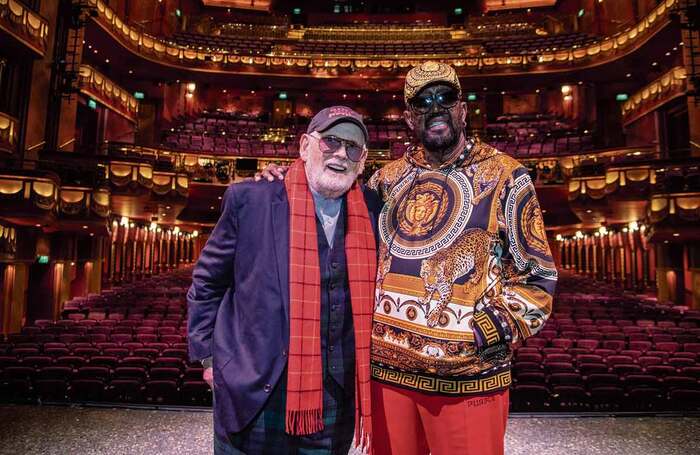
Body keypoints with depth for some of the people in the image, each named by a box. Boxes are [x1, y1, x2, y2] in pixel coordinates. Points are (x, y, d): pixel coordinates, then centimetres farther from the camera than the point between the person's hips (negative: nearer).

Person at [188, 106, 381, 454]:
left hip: (335, 399, 3)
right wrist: (209, 355, 2)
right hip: (254, 395, -2)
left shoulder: (373, 211, 0)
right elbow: (207, 282, 2)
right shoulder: (250, 200, -8)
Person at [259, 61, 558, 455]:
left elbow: (536, 276, 0)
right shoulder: (389, 178, 9)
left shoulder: (505, 176, -1)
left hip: (467, 377, -3)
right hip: (386, 368, 4)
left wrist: (492, 332, -13)